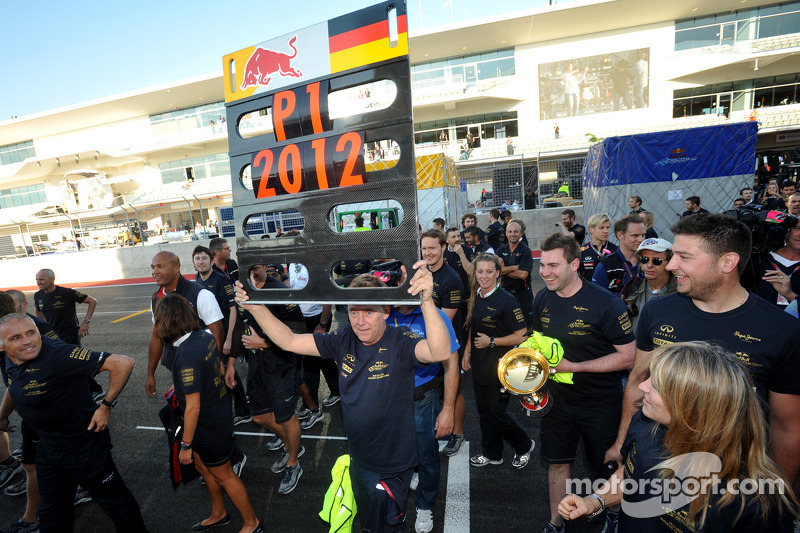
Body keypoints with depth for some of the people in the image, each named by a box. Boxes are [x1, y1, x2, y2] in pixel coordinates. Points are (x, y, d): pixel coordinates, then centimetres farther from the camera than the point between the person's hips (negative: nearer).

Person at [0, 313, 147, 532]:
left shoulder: (57, 355, -30)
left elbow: (123, 363, -37)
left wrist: (106, 406, -27)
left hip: (84, 448, -7)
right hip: (47, 447, 8)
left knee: (116, 502, 11)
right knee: (52, 514, 26)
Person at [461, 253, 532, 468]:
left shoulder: (506, 301, -19)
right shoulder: (476, 298, 3)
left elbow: (522, 336, -19)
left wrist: (491, 342, -19)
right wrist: (467, 353, 11)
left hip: (499, 368, -7)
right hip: (479, 366, 7)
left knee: (496, 414, 6)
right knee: (484, 412, 18)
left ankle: (524, 445, 34)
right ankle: (491, 454, 38)